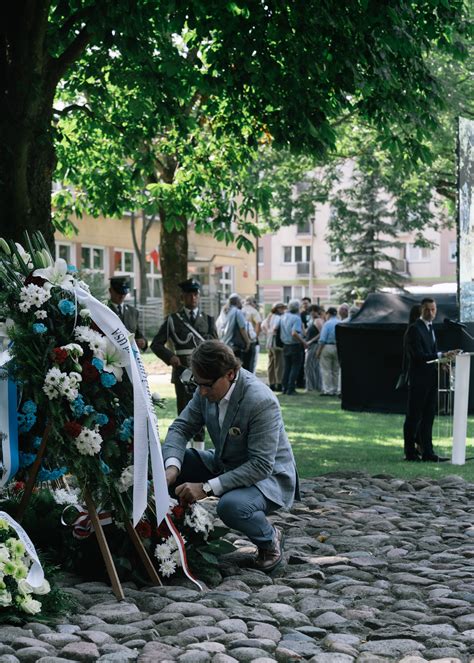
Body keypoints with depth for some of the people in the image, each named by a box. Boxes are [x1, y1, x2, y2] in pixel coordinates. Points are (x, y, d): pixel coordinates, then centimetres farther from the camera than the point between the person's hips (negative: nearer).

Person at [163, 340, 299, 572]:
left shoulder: (262, 402, -31)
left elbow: (261, 465, -31)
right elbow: (181, 427, -4)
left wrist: (207, 487, -35)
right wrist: (172, 467, -26)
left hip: (267, 477, -7)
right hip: (224, 464, 7)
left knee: (231, 505, -38)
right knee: (164, 457, -9)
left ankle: (270, 540, -5)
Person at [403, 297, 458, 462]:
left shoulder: (430, 327, 16)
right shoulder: (414, 329, -12)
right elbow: (419, 355, -20)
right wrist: (442, 355, -26)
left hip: (431, 379, 8)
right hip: (418, 380, -8)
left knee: (428, 417, 9)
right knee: (413, 417, 0)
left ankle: (428, 453, 13)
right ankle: (410, 453, 7)